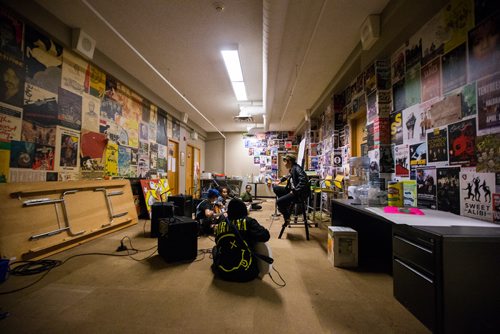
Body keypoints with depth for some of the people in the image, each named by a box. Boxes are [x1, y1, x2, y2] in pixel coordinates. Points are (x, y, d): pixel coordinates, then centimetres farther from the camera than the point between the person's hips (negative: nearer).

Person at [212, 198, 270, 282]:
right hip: (246, 274, -3)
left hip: (222, 273, 4)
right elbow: (264, 236, -15)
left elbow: (218, 245, 14)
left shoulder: (220, 225, 3)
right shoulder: (248, 221, -7)